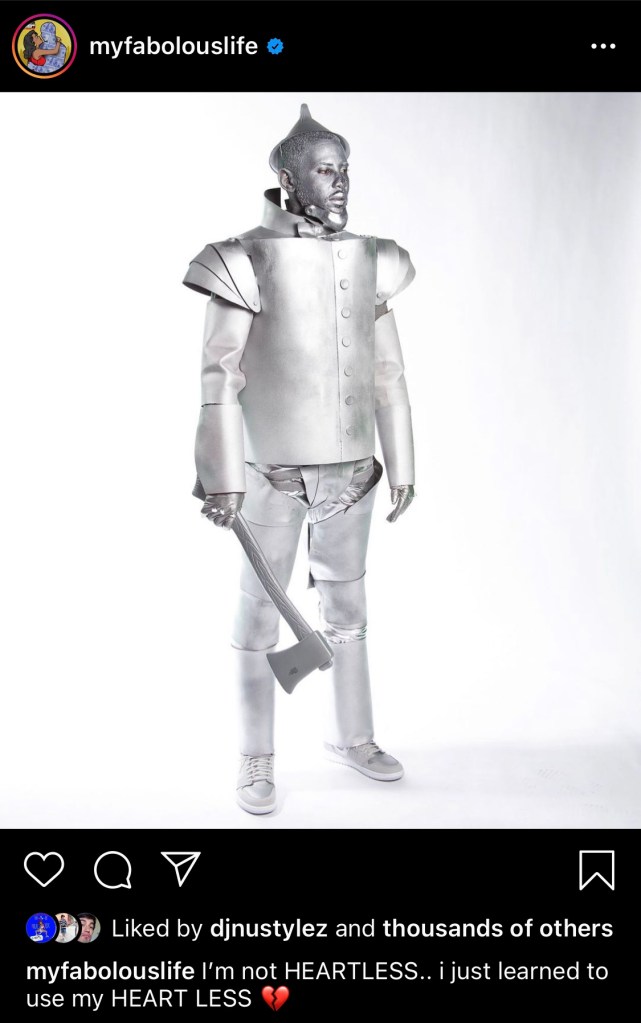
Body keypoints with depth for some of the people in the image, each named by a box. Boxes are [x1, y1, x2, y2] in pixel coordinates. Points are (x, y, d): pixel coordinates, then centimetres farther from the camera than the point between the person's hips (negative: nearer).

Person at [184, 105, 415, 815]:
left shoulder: (369, 263, 6)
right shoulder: (248, 262, -10)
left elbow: (386, 374, 10)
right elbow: (219, 376, -12)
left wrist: (402, 466, 10)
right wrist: (224, 479, -16)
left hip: (349, 471, 5)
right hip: (273, 473, -5)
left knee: (345, 608, 15)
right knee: (259, 616, 6)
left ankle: (350, 736, 33)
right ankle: (256, 760, 21)